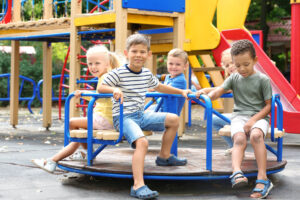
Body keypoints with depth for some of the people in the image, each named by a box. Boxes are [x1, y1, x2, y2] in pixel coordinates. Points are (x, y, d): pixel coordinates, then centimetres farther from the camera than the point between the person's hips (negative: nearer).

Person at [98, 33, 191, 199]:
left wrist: (181, 92, 28)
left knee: (174, 119, 9)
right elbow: (101, 88, -10)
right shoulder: (118, 73, -10)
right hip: (123, 117, -8)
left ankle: (164, 156, 24)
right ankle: (138, 185, -40)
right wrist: (114, 90, -30)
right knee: (142, 142, -33)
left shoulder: (147, 74, 10)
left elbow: (159, 87, 28)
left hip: (141, 115, 8)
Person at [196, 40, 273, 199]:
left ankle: (262, 179, -37)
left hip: (259, 116, -2)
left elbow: (268, 105, 1)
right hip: (239, 115, 3)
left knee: (256, 135, -35)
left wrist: (254, 120, -13)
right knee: (239, 139, -30)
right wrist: (206, 95, -19)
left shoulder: (263, 80, 3)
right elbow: (219, 91, 3)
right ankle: (236, 173, -50)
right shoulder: (234, 78, 14)